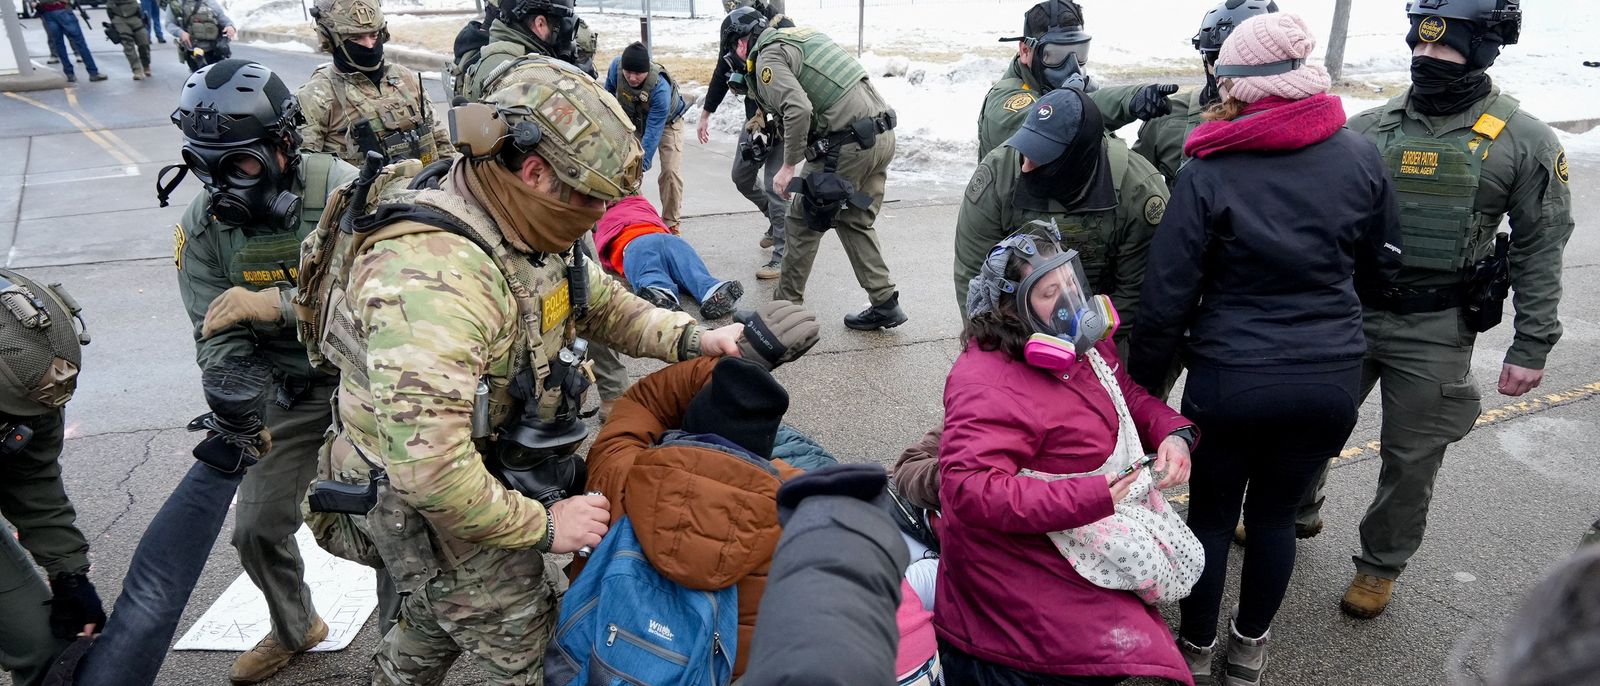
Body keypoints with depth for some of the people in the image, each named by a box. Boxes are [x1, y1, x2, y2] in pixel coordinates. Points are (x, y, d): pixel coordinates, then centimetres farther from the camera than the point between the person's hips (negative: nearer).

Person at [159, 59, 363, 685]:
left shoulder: (339, 190, -20)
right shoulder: (203, 225, -6)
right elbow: (218, 335, -7)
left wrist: (277, 303, -35)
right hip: (287, 388, 5)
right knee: (258, 528, 10)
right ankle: (295, 629, 41)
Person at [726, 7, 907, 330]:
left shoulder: (768, 58, -5)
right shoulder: (805, 35, 23)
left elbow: (799, 109, -20)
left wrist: (789, 166, -14)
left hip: (847, 145, -8)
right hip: (883, 134, 8)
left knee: (802, 222, 7)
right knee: (855, 223, 19)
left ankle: (785, 304, 18)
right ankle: (885, 304, 18)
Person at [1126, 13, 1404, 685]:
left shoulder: (1208, 173, -14)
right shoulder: (1361, 157, -3)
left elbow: (1167, 296, -13)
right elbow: (1382, 266, 11)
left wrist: (1142, 384, -1)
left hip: (1229, 382, -3)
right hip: (1331, 379, 3)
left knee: (1211, 515, 15)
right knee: (1276, 514, 20)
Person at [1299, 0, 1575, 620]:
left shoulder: (1524, 142, -4)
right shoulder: (1368, 128, 1)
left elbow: (1540, 250, -1)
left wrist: (1531, 346, -4)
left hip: (1435, 332, -2)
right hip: (1347, 313, 2)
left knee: (1412, 458, 9)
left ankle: (1381, 565, 30)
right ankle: (1297, 509, 40)